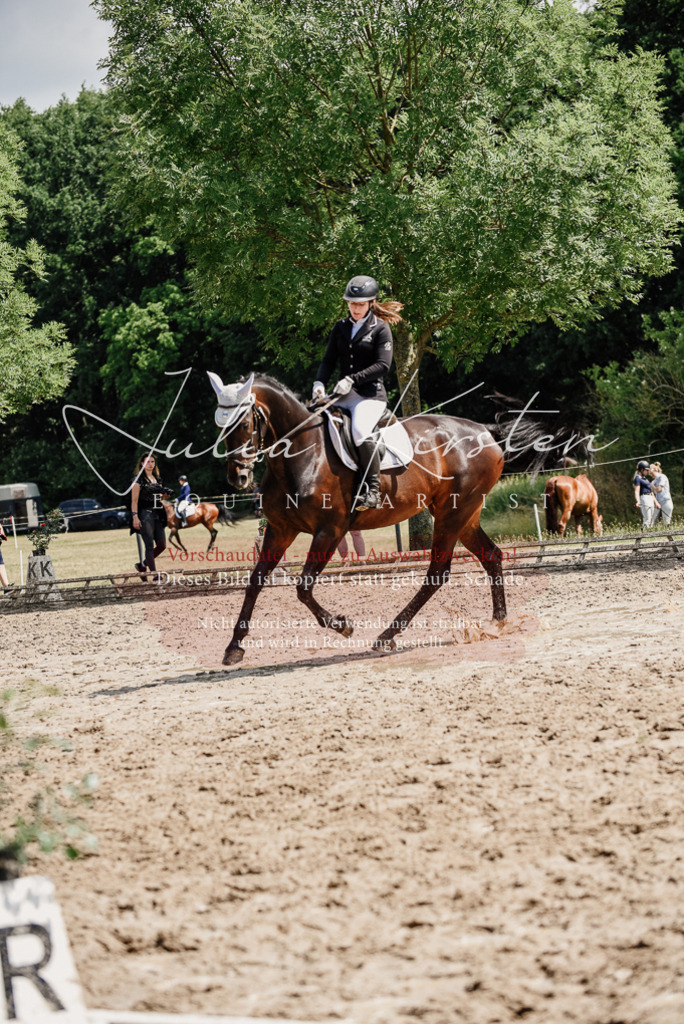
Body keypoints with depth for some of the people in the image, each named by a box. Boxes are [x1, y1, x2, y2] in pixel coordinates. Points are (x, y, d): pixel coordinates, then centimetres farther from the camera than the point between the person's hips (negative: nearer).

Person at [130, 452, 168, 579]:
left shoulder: (158, 479, 17)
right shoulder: (139, 479, -3)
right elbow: (134, 500, -8)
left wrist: (164, 493, 4)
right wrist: (135, 517, -17)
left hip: (158, 515, 7)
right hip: (145, 515, -7)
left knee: (162, 545, 0)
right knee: (150, 545, -9)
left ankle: (142, 565, 18)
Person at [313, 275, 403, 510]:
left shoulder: (380, 328, -1)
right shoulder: (341, 328, 15)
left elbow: (383, 364, -11)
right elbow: (329, 360, 11)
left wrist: (352, 379, -20)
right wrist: (320, 383, -9)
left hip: (371, 394, -6)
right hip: (343, 394, 6)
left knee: (360, 431, -32)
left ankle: (373, 491, -28)